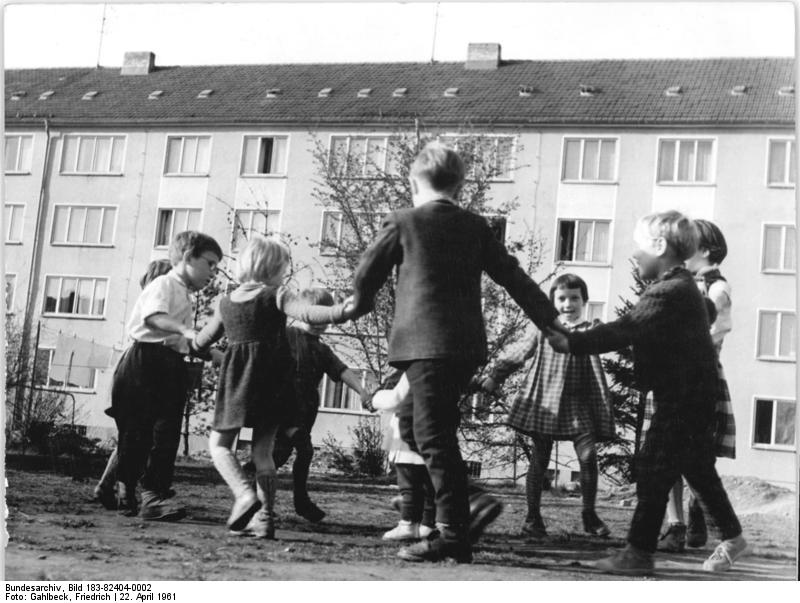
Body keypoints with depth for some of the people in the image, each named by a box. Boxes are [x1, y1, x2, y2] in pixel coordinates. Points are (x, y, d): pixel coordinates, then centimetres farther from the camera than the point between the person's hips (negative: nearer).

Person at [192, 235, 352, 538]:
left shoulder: (227, 302, 9)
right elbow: (308, 313, -23)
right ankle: (264, 517, 3)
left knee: (219, 444, 9)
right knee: (263, 451, 7)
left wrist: (189, 345, 44)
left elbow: (200, 342, 22)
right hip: (272, 380, -1)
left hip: (236, 378, 1)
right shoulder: (277, 296, -4)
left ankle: (245, 493, -15)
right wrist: (344, 310, -30)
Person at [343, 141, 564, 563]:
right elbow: (514, 278, 12)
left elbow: (366, 274, 6)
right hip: (467, 345, 6)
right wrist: (551, 322, 18)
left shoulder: (403, 222, 0)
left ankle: (454, 533, -8)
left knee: (432, 436, -5)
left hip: (424, 342, -6)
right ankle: (456, 511, 14)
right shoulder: (476, 227, 12)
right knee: (415, 427, 18)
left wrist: (360, 305, 28)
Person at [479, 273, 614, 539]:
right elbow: (515, 355, 10)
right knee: (539, 459, 4)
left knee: (588, 456, -9)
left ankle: (589, 513, 9)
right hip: (544, 401, 1)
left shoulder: (590, 331, 5)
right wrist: (493, 377, 3)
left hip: (577, 402, 0)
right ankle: (533, 516, 13)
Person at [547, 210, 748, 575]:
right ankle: (731, 537, 30)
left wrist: (572, 343, -29)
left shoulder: (670, 291, -21)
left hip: (681, 399, -10)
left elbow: (624, 332, -28)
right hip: (690, 394, 10)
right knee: (697, 468, 18)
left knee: (653, 469, -5)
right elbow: (631, 329, 12)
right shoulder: (678, 286, 13)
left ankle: (639, 552, 1)